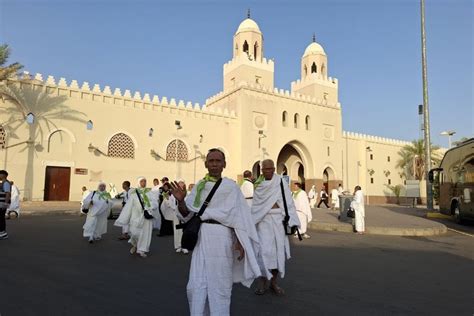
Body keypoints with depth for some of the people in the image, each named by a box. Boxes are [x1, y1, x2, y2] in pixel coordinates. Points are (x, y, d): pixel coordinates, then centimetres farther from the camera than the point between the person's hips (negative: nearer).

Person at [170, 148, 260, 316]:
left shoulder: (231, 186, 0)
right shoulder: (199, 186, 10)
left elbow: (238, 215, -1)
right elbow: (187, 213, 8)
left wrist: (239, 241, -8)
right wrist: (181, 200, -12)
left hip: (221, 236, -3)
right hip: (201, 236, 4)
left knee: (219, 283, 5)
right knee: (196, 284, 8)